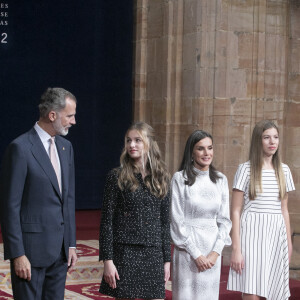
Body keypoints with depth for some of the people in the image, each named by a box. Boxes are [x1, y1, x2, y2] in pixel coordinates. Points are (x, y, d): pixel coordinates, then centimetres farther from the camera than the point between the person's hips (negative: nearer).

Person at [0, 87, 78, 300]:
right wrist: (17, 254, -15)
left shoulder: (65, 147, 12)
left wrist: (71, 243, 12)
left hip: (60, 249, 7)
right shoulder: (20, 148, -12)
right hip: (32, 248, -7)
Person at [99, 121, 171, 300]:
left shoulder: (161, 178, 7)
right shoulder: (117, 177, -3)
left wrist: (167, 260, 8)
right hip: (126, 253, -3)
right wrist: (107, 260, -10)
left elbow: (165, 222, 10)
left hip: (154, 254, 3)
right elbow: (107, 221, -4)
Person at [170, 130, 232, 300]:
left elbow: (224, 219, 8)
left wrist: (216, 252, -5)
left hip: (213, 249, 4)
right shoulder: (180, 179, -4)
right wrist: (196, 254, -10)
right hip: (188, 248, -3)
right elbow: (177, 220, -7)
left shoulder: (221, 179, 7)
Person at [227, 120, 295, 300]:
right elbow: (235, 211, -4)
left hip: (276, 235, 4)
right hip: (252, 233, -4)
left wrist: (289, 241, 16)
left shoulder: (284, 170, 11)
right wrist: (236, 249, -9)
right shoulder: (246, 169, -2)